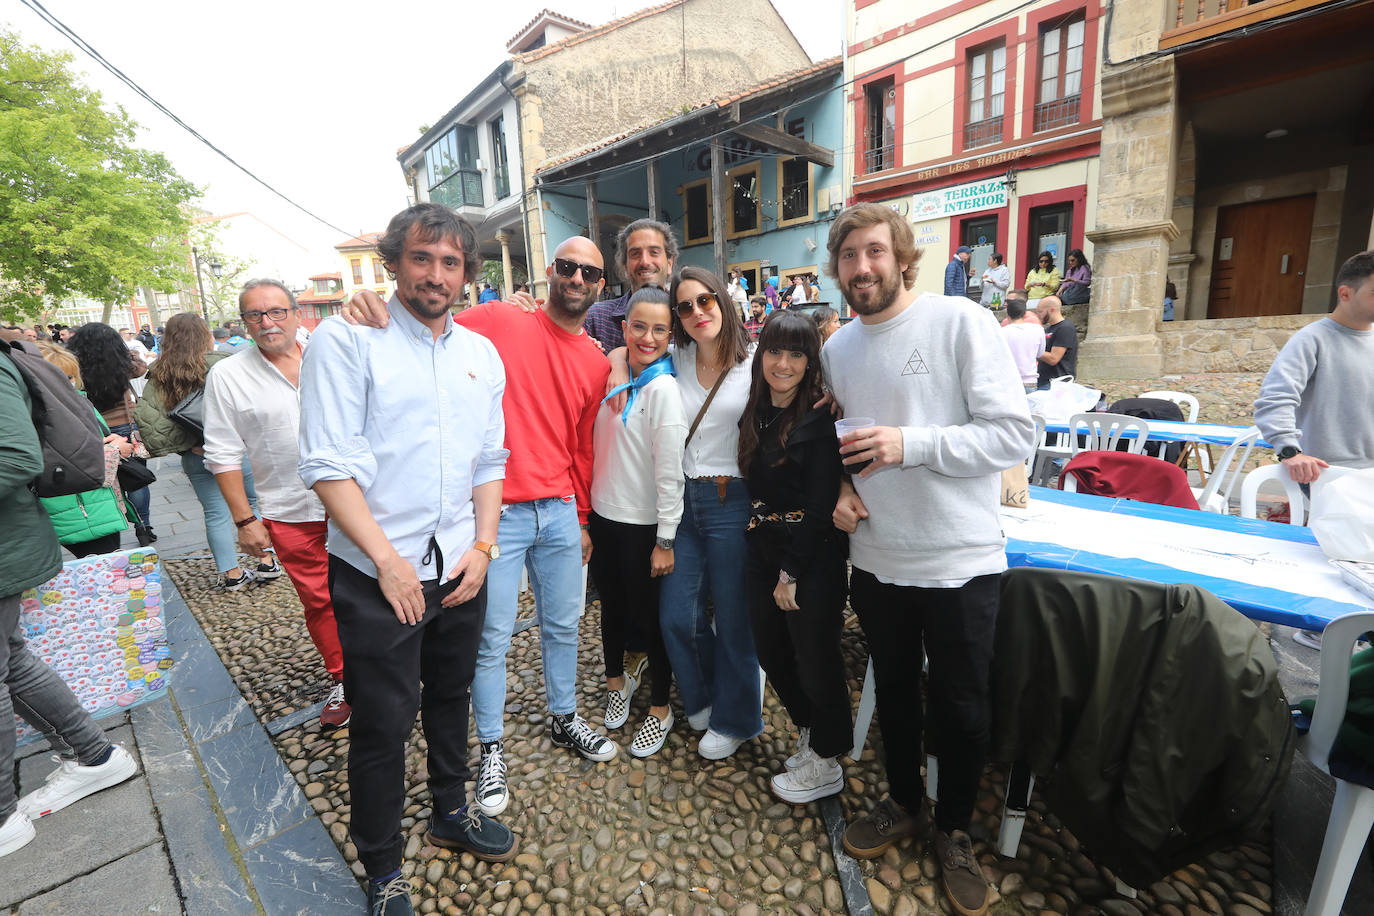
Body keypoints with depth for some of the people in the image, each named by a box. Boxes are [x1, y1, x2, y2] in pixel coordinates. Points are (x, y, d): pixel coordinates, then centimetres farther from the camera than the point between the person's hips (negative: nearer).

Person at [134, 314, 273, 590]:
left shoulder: (158, 376, 2)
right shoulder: (220, 364, -11)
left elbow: (145, 416, -4)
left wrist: (186, 444, -6)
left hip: (195, 456, 4)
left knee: (215, 513, 10)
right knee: (256, 503, 13)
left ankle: (231, 574, 17)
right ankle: (267, 562, 16)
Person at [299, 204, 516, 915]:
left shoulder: (482, 354, 7)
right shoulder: (345, 340, -8)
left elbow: (490, 464, 9)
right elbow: (328, 465, -13)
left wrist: (482, 548, 0)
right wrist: (388, 560, -15)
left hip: (460, 569, 5)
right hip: (377, 575, -4)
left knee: (450, 697, 22)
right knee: (382, 723, 8)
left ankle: (450, 812, 46)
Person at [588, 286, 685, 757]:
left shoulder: (663, 388, -16)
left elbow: (670, 471, -17)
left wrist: (665, 540, -16)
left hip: (642, 525, -6)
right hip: (603, 515, 6)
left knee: (650, 615, 9)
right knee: (612, 607, 21)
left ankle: (660, 710, 31)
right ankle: (616, 680, 46)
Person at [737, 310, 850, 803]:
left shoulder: (820, 417, -15)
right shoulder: (755, 414, 7)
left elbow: (820, 504, -17)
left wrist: (791, 573, -15)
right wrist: (765, 556, 3)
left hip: (814, 557, -7)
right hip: (764, 550, 7)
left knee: (816, 660, 8)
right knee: (771, 652, 18)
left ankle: (826, 765, 32)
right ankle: (810, 737, 42)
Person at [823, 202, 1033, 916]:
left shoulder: (958, 320, -12)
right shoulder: (837, 347, 5)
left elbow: (1016, 433, -15)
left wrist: (910, 445, -25)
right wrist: (843, 489, -3)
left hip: (959, 562, -4)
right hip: (877, 560, 5)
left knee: (962, 710, 13)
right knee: (894, 693, 21)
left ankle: (954, 830, 41)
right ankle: (904, 802, 47)